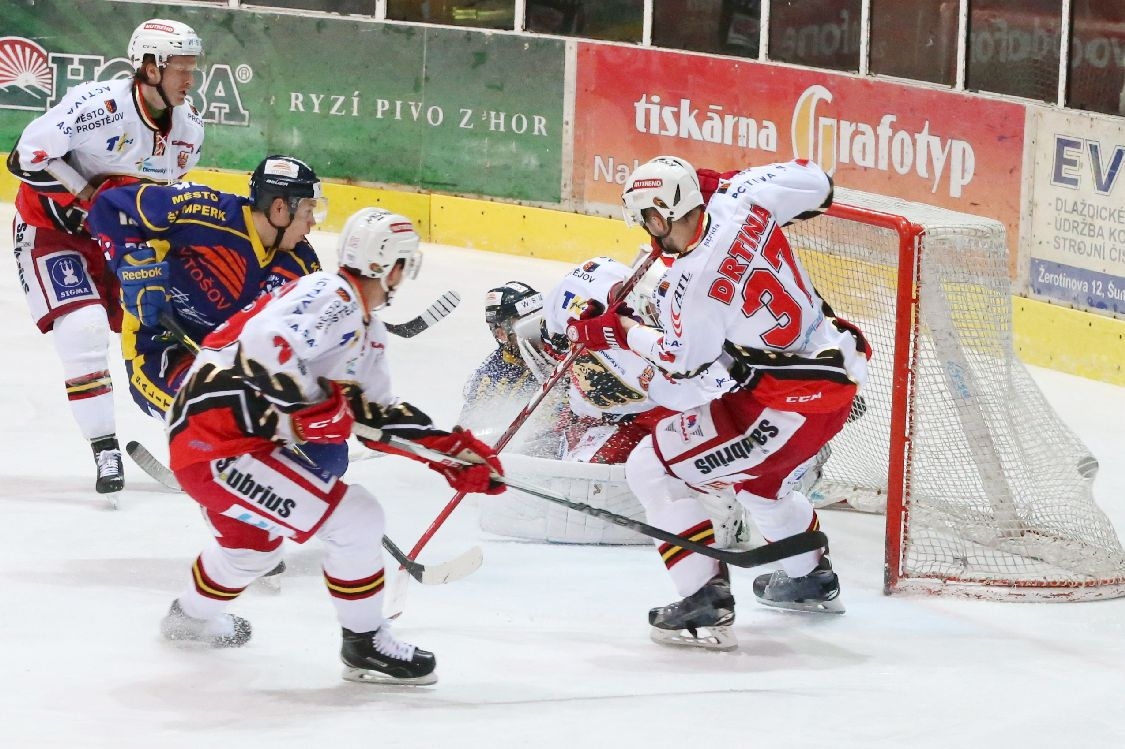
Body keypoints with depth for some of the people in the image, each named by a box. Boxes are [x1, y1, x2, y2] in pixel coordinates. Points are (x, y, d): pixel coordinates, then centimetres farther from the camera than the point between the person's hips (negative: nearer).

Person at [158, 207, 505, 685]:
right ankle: (365, 645, 2)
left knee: (255, 539, 36)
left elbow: (378, 410, 19)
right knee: (355, 519, -13)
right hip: (214, 447, -11)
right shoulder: (330, 298, -19)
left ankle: (192, 615, 61)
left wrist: (454, 450, 12)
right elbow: (265, 342, -35)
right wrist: (310, 407, -28)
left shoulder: (367, 329, 14)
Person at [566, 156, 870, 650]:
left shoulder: (695, 281, -23)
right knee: (754, 475, 36)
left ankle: (705, 605, -6)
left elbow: (682, 361, -9)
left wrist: (618, 331, 5)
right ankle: (811, 579, 55)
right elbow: (814, 182, 12)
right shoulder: (742, 202, -4)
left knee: (652, 470, -3)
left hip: (791, 403, -9)